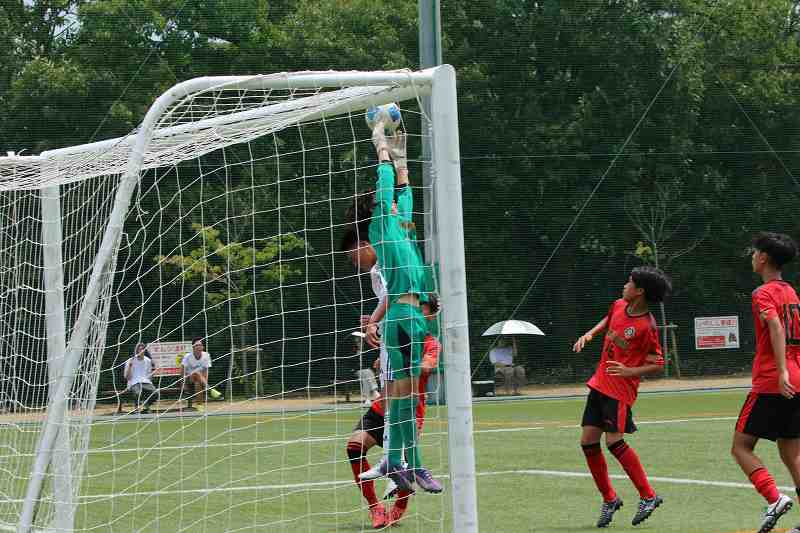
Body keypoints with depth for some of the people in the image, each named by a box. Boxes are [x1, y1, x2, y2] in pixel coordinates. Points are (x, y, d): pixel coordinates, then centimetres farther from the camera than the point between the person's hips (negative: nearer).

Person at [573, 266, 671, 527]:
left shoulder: (647, 327, -18)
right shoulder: (619, 305, 4)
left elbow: (657, 365, -13)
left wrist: (630, 371, -26)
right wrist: (589, 334, 13)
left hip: (621, 388, -8)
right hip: (600, 383, 8)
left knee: (614, 440, -17)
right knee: (588, 442, 5)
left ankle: (648, 496, -5)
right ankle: (609, 499, 17)